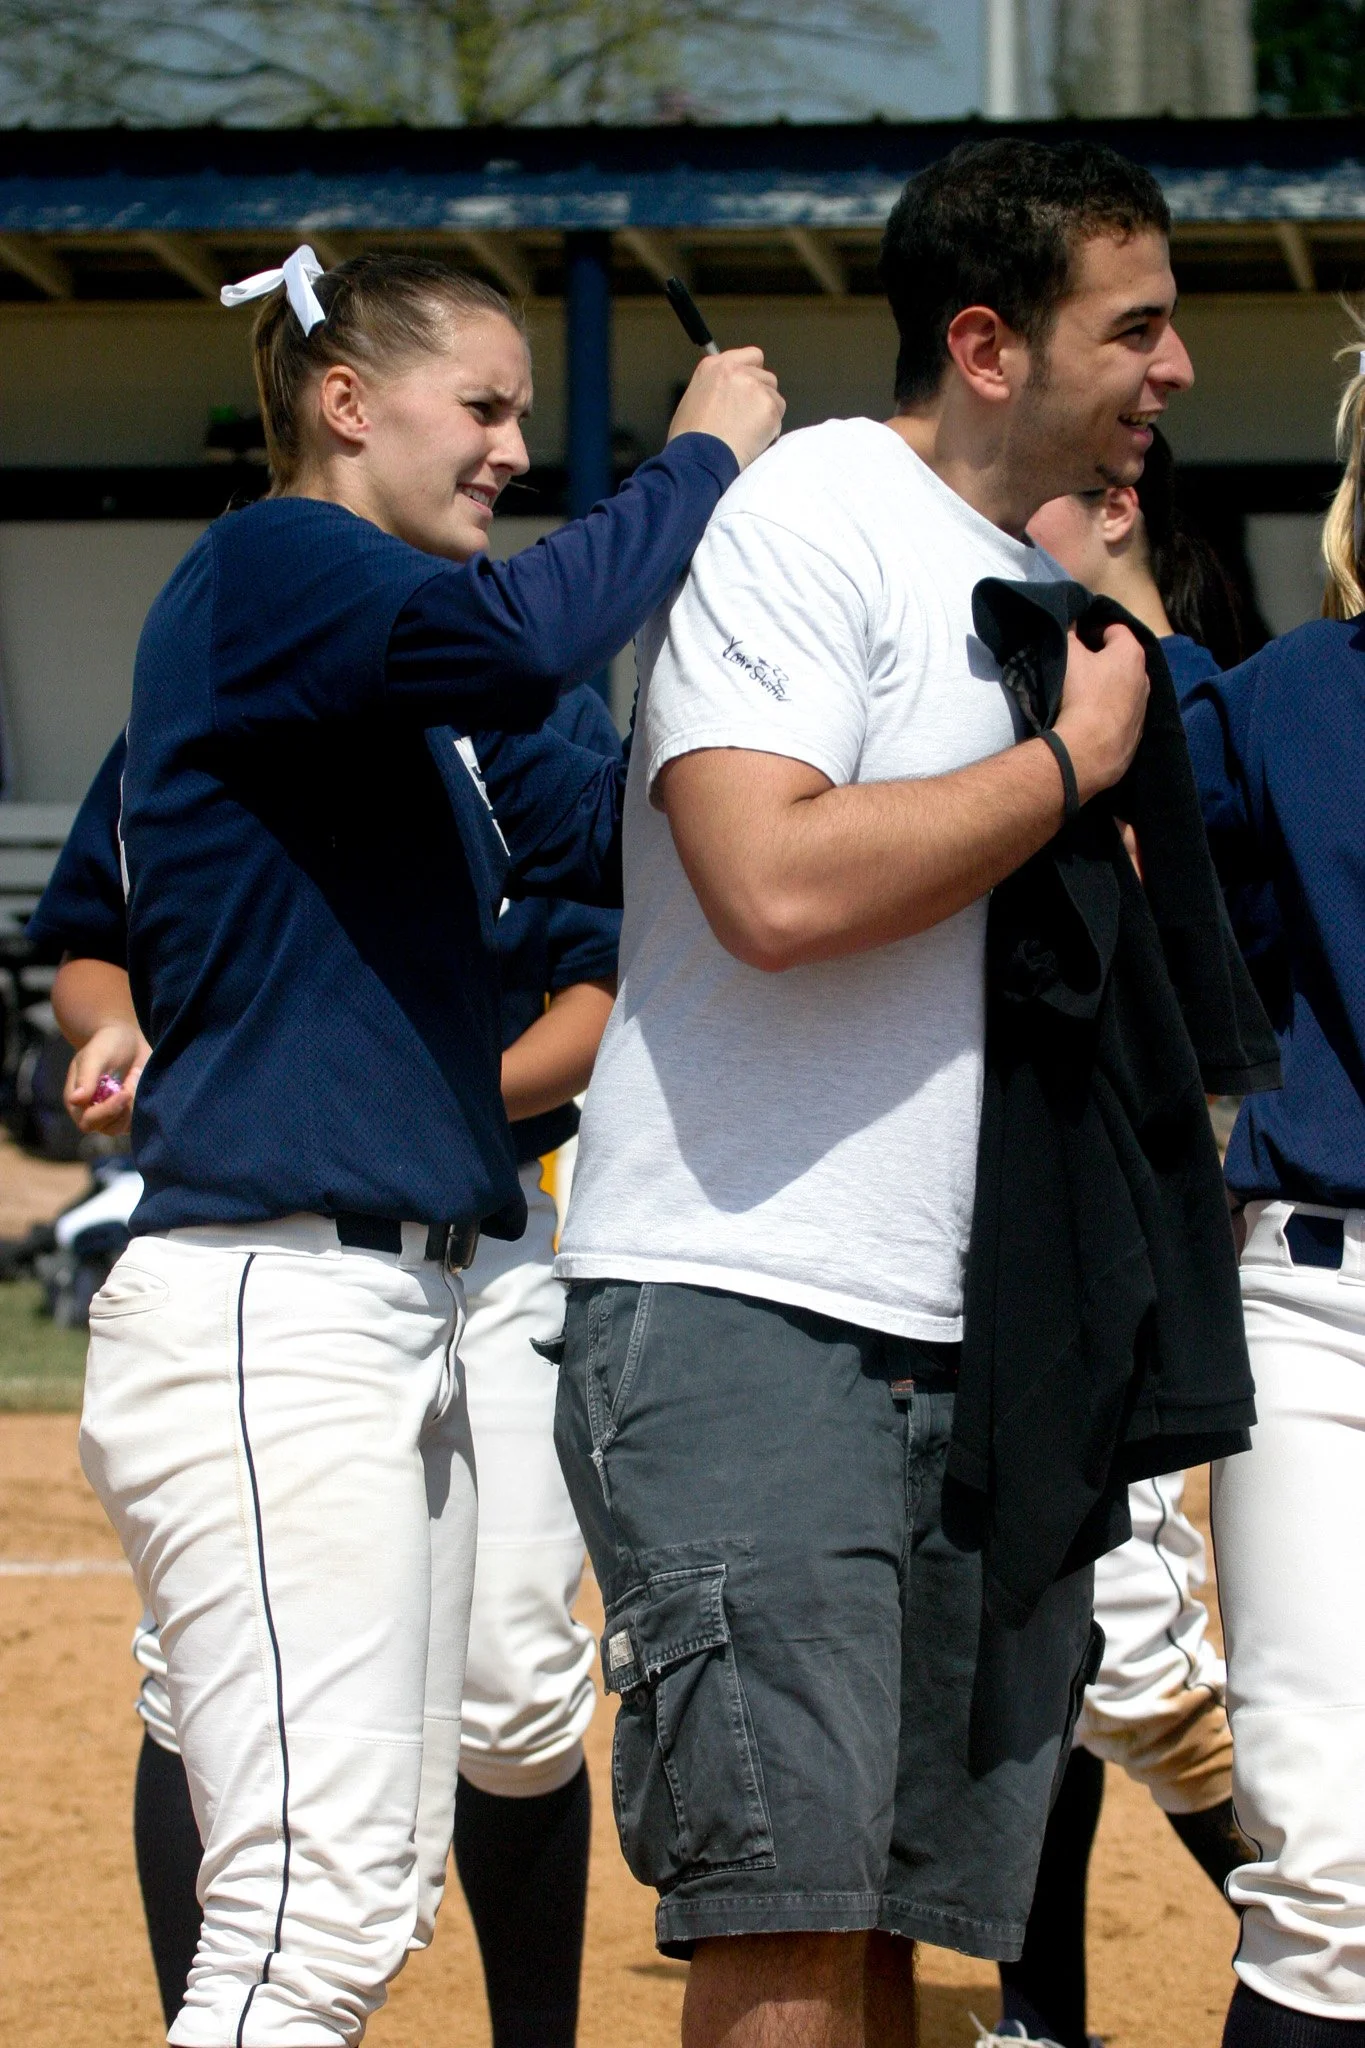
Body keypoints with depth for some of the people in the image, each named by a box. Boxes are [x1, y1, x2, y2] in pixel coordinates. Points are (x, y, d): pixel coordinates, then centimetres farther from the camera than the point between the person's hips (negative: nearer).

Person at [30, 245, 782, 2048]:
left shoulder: (414, 714, 20)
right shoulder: (263, 569, -8)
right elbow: (517, 631, -27)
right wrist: (701, 455, -13)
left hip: (400, 1321, 10)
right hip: (265, 1308, -10)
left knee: (380, 1898, 11)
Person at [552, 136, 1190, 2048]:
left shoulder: (1049, 590, 19)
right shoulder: (804, 519, -8)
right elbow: (776, 886, -24)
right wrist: (1075, 759, -12)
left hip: (979, 1348, 8)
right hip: (747, 1316, -8)